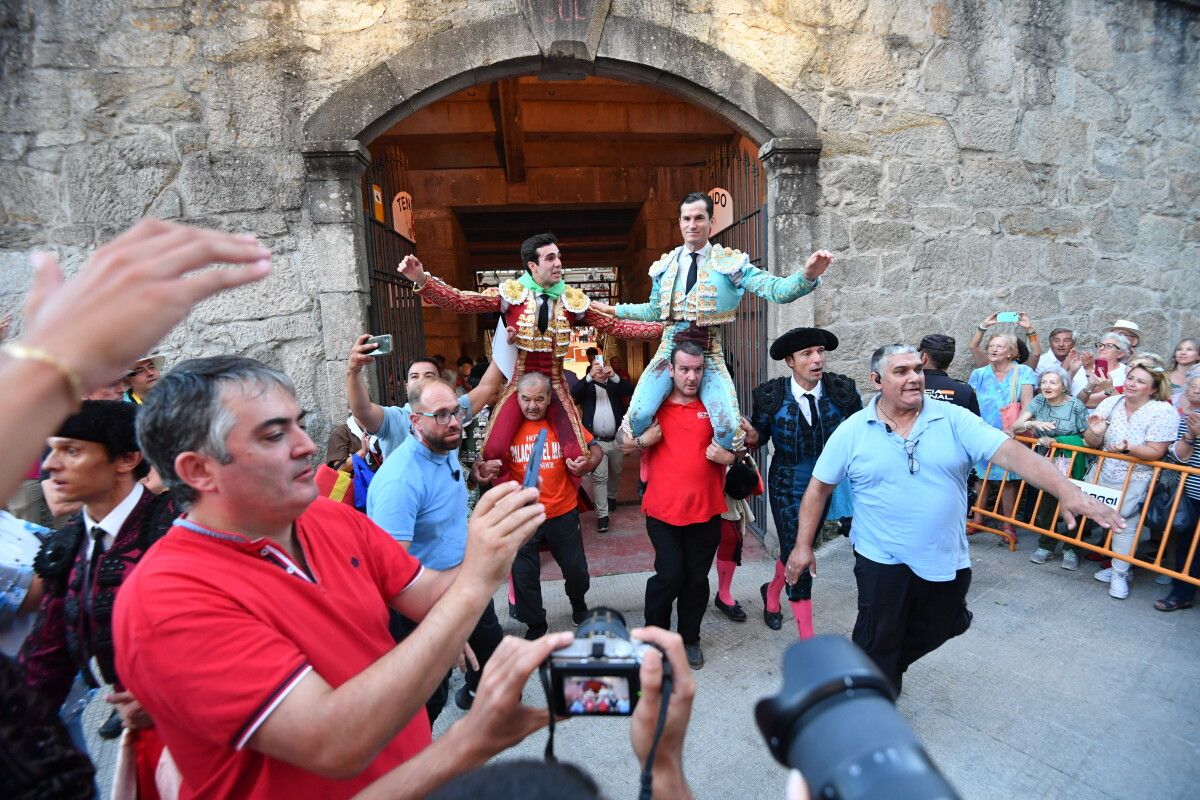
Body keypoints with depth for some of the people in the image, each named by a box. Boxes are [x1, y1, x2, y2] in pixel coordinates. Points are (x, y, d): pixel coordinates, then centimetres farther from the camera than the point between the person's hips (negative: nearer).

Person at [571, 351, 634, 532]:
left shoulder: (615, 384, 9)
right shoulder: (587, 386, 3)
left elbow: (630, 391, -9)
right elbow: (573, 394, -17)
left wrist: (615, 376, -23)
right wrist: (589, 376, -29)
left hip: (617, 439, 3)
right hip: (596, 441, -3)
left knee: (615, 473, 20)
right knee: (599, 478, -5)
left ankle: (611, 496, 45)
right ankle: (602, 514, -1)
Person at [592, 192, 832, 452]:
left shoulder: (731, 262, 1)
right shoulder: (665, 265, 11)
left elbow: (775, 289, -9)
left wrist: (807, 275, -28)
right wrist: (613, 309, 21)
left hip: (709, 353, -2)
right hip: (669, 348, 2)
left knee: (728, 425, -20)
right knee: (639, 414, -18)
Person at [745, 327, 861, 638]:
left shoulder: (843, 390, -9)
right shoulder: (770, 395, -13)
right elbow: (759, 436, -2)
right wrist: (751, 437, -24)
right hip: (787, 487, -3)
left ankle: (772, 590, 51)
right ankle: (807, 637, 18)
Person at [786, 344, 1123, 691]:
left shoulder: (953, 419, -6)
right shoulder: (852, 431, -9)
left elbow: (1010, 452, -15)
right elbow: (819, 487, -4)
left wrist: (1067, 491, -31)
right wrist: (803, 545, -5)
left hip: (947, 560, 3)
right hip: (883, 561, -3)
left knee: (930, 635, 23)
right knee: (878, 647, 9)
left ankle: (890, 669, 52)